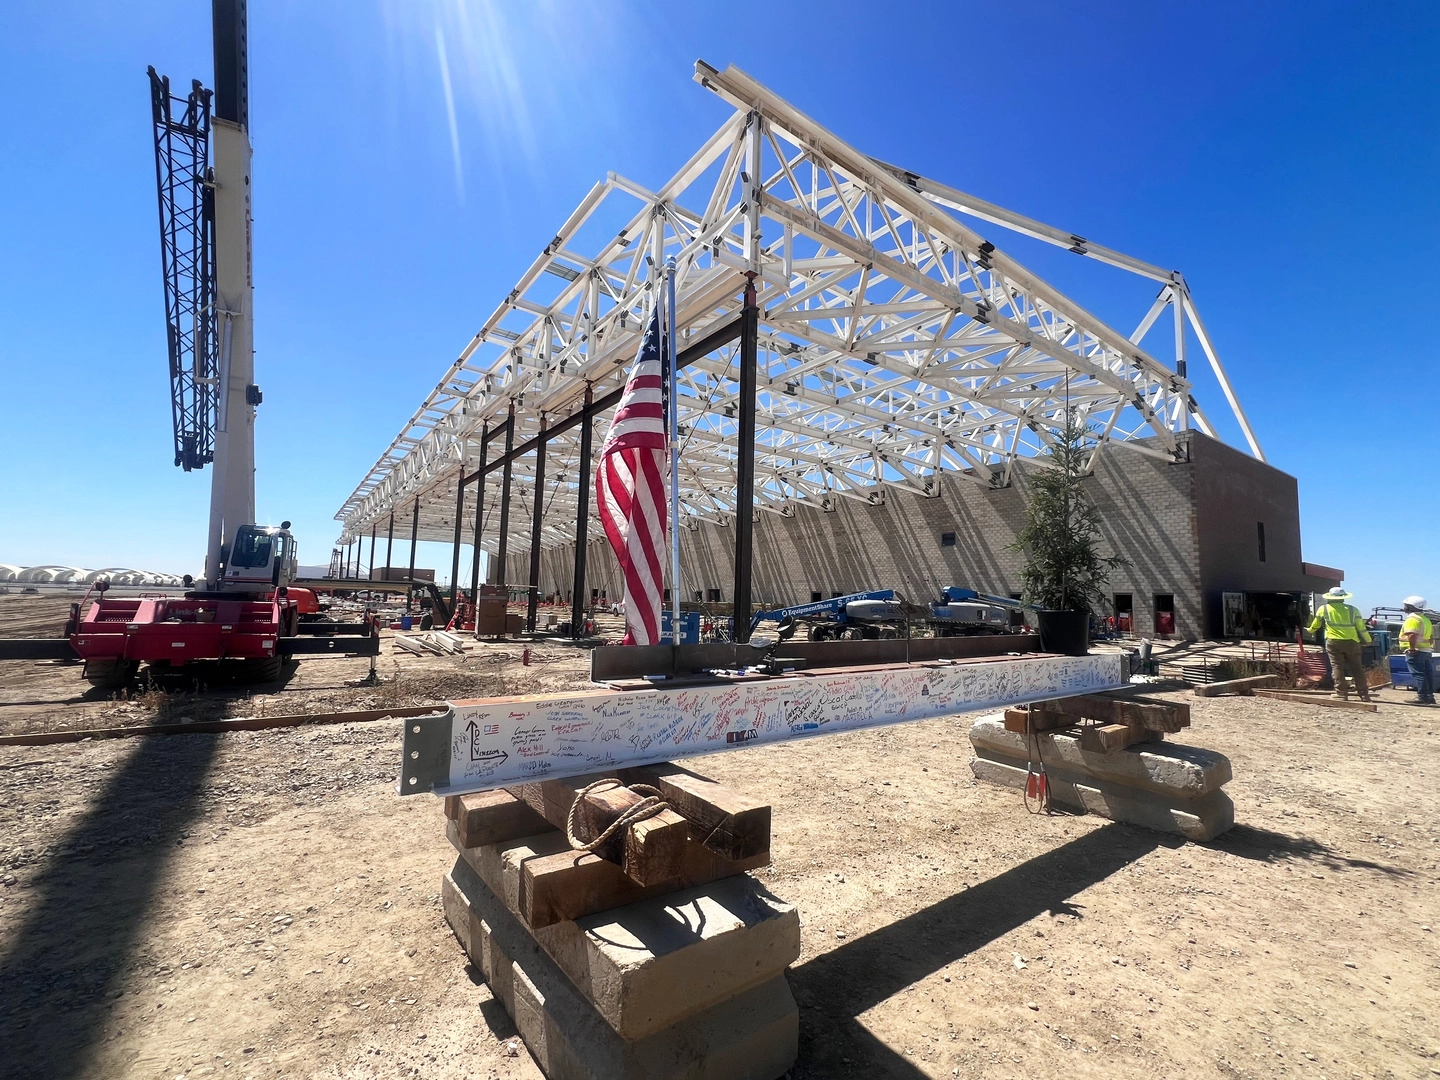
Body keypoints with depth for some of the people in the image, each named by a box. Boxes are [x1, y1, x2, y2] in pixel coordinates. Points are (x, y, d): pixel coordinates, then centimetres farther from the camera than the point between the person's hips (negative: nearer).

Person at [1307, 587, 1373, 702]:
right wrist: (1368, 640, 21)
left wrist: (1310, 630, 34)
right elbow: (1361, 628, 7)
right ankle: (1364, 695, 13)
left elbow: (1315, 625, 13)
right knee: (1357, 669, 10)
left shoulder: (1323, 609, 2)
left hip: (1333, 642, -2)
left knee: (1337, 668, 0)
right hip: (1351, 642, 2)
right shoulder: (1353, 609, 4)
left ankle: (1342, 695, -4)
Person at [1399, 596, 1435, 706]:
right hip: (1427, 651, 9)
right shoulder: (1426, 619, 18)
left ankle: (1422, 696, -9)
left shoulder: (1412, 619, -13)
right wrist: (1430, 646, 25)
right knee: (1428, 674, 11)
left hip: (1416, 651, -9)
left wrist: (1412, 648, -21)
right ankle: (1430, 695, 15)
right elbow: (1431, 637, 22)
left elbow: (1412, 635, -26)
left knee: (1419, 674, -9)